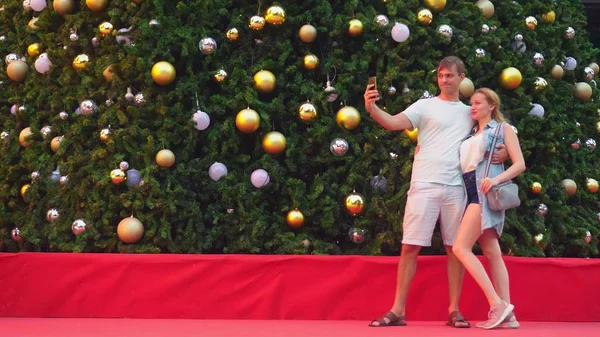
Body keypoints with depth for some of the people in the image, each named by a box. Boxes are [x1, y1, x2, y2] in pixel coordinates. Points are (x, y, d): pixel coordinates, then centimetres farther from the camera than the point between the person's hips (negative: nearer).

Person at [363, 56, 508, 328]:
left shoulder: (469, 113, 16)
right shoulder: (425, 106, 5)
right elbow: (393, 123, -9)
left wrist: (503, 152, -1)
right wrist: (371, 108, -29)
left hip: (456, 188, 3)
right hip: (424, 185, -3)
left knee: (456, 248, 5)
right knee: (410, 246, -4)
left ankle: (454, 310, 13)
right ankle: (397, 311, 0)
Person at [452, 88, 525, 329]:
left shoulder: (502, 128, 6)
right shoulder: (471, 135, 23)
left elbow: (520, 164, -3)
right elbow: (462, 164, 16)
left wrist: (496, 179, -20)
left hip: (486, 191, -7)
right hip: (472, 192, 7)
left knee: (460, 247, -18)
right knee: (491, 253, 0)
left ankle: (497, 304, -20)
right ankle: (506, 314, -4)